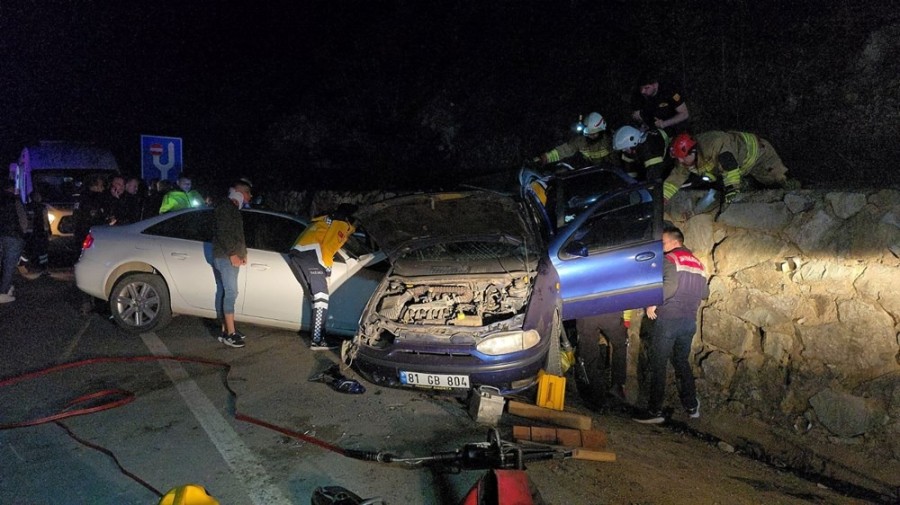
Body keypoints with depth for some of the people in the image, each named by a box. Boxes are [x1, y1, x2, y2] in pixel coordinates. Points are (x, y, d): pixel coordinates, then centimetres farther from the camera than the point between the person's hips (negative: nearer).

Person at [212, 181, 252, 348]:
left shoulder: (233, 209, 21)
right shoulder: (226, 207, -10)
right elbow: (222, 233, -19)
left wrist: (242, 252, 15)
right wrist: (232, 254, -21)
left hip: (229, 257, 10)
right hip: (226, 257, -10)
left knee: (223, 292, 9)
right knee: (231, 293, -13)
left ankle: (226, 330, 12)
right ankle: (230, 333, -14)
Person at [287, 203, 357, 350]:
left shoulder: (326, 220, 33)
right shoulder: (342, 224, 6)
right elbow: (327, 247, -6)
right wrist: (328, 266, 2)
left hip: (295, 254, 9)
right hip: (310, 255, -9)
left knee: (316, 297, 11)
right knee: (321, 298, -10)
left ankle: (316, 334, 9)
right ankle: (317, 341, -15)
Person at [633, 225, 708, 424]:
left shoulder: (671, 259, -8)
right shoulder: (697, 262, 16)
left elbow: (670, 284, -24)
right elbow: (704, 293, 17)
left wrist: (653, 303, -15)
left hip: (668, 318, -8)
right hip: (690, 320, 8)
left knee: (658, 364, -3)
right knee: (682, 362, 19)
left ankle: (655, 411, -3)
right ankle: (692, 406, 22)